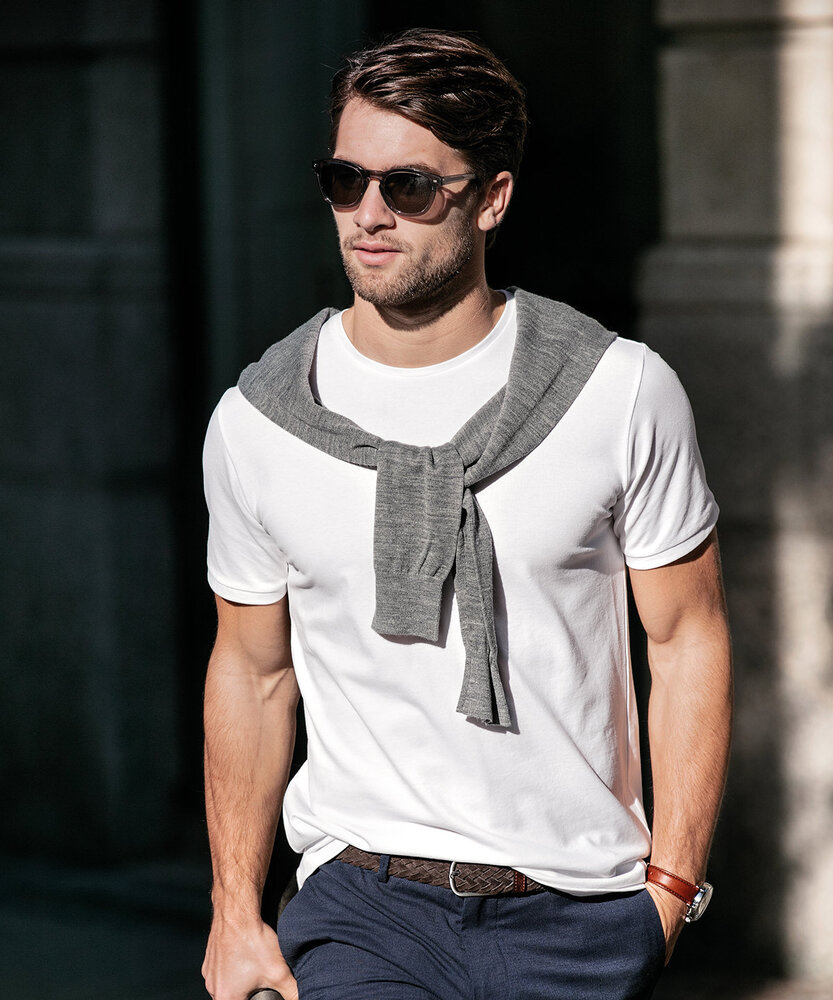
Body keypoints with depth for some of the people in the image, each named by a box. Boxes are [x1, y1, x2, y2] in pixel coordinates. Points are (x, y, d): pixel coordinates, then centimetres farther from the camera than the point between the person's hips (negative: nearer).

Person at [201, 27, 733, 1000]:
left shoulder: (622, 392, -3)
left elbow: (687, 638, 4)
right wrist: (235, 911, 11)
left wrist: (672, 886, -1)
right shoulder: (255, 423, 1)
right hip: (364, 899, 0)